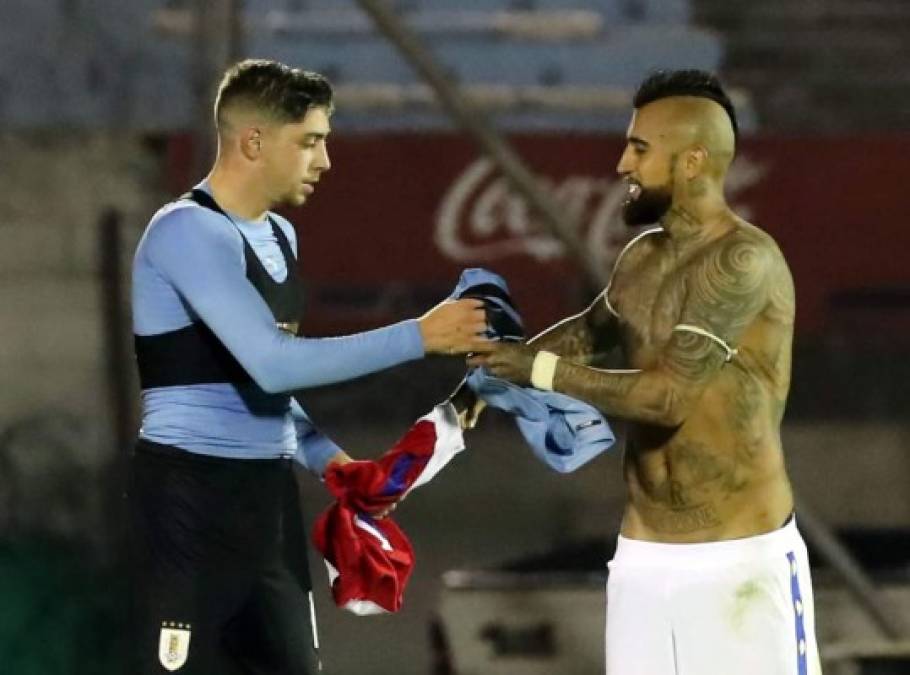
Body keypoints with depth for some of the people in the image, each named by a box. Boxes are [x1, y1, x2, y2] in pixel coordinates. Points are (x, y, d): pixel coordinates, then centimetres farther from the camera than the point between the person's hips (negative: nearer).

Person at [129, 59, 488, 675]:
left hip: (267, 493, 9)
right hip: (191, 494, -9)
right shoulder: (188, 231, -17)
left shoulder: (279, 235, 13)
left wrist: (326, 457, 8)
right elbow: (274, 364, -25)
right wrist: (419, 337, -22)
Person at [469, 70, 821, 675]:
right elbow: (591, 331, 31)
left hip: (742, 562, -8)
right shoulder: (643, 257, 9)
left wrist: (541, 370, -14)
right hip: (644, 559, 8)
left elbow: (666, 395, -24)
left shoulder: (745, 261, -17)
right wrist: (498, 365, 15)